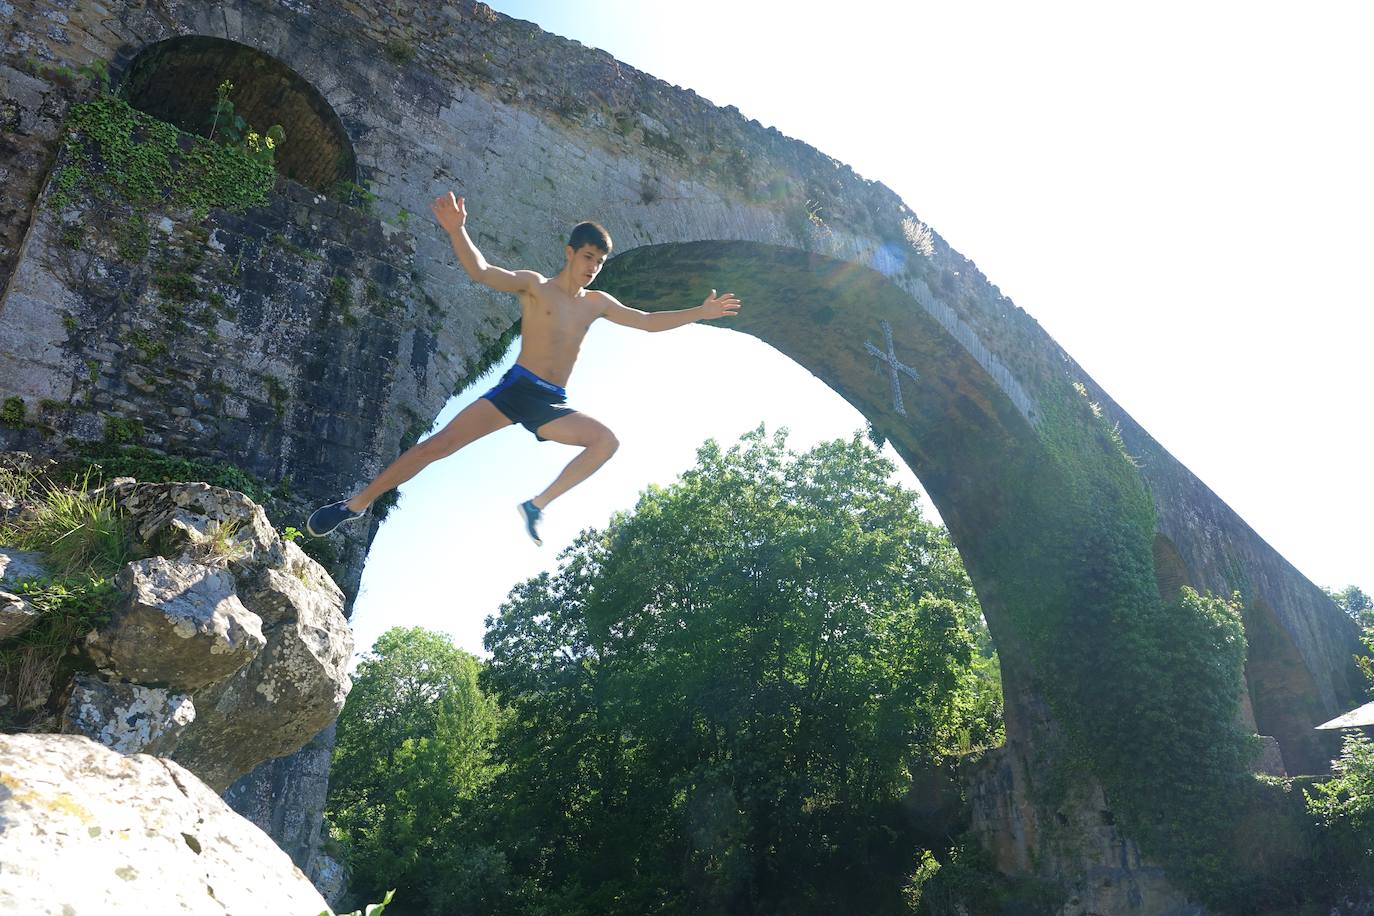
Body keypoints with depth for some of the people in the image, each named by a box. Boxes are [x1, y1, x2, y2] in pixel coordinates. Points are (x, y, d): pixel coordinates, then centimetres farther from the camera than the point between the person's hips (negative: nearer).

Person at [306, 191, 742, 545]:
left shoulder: (597, 303, 16)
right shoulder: (535, 285, 2)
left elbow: (648, 321, 20)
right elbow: (482, 272, -13)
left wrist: (701, 312, 14)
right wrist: (457, 232, -32)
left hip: (553, 404, 5)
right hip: (516, 388, -4)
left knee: (607, 441, -17)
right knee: (443, 442, -17)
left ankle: (538, 504, -13)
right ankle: (356, 503, -7)